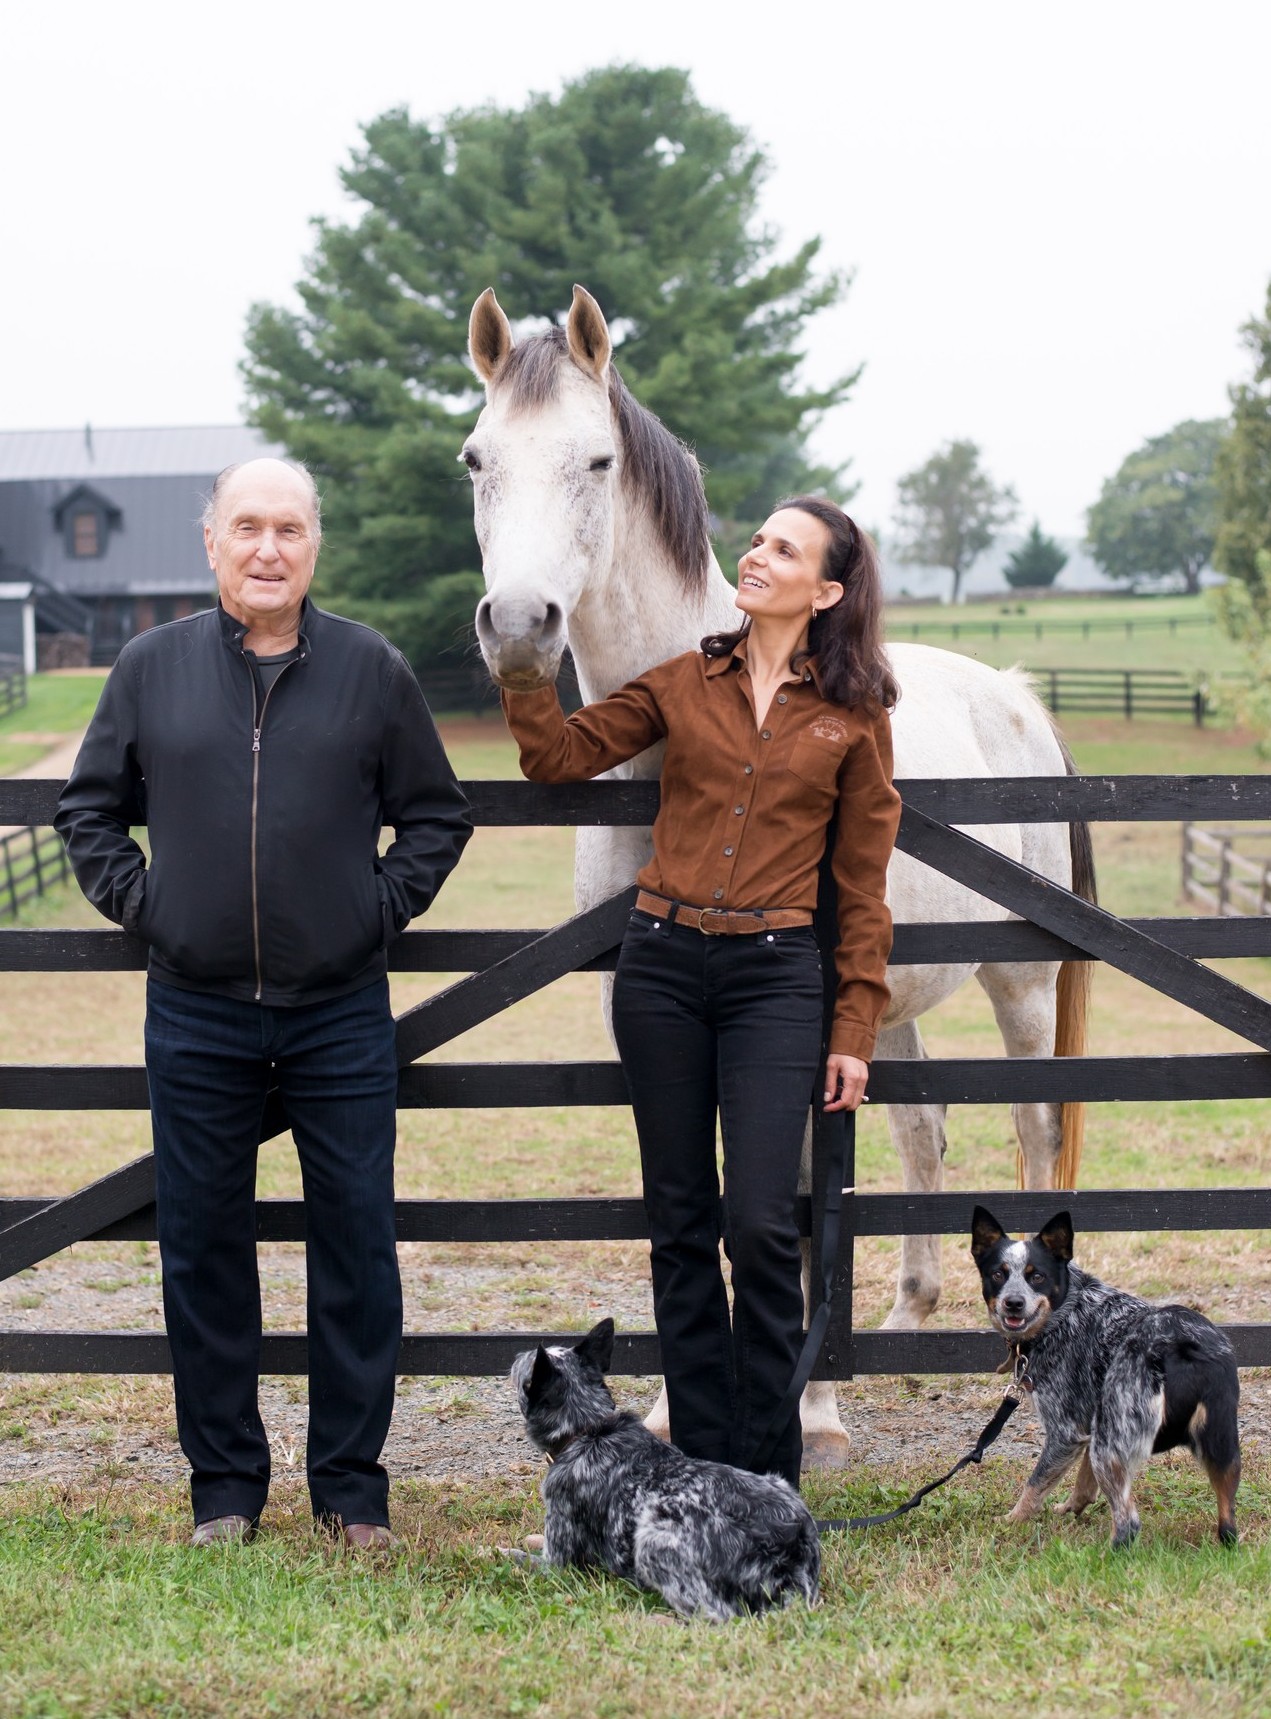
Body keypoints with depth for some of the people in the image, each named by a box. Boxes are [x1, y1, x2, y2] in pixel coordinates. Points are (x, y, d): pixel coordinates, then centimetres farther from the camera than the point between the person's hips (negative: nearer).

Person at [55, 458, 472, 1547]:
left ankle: (352, 1485, 15)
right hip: (196, 1017, 1)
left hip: (342, 1016, -1)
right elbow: (90, 809, 14)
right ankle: (226, 1486, 18)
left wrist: (384, 906, -1)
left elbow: (438, 814, 11)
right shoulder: (152, 668, 4)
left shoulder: (373, 671, 2)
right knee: (205, 1252, 6)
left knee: (357, 1250, 3)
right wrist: (140, 904, 1)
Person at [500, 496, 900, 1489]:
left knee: (761, 1224, -11)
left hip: (776, 974, -3)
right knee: (681, 1223, 6)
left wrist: (854, 1031, 1)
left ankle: (770, 1478, 1)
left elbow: (863, 884, 5)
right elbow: (559, 756, 9)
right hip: (663, 962, 3)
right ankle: (702, 1466, 15)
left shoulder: (854, 715, 3)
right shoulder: (685, 683, 9)